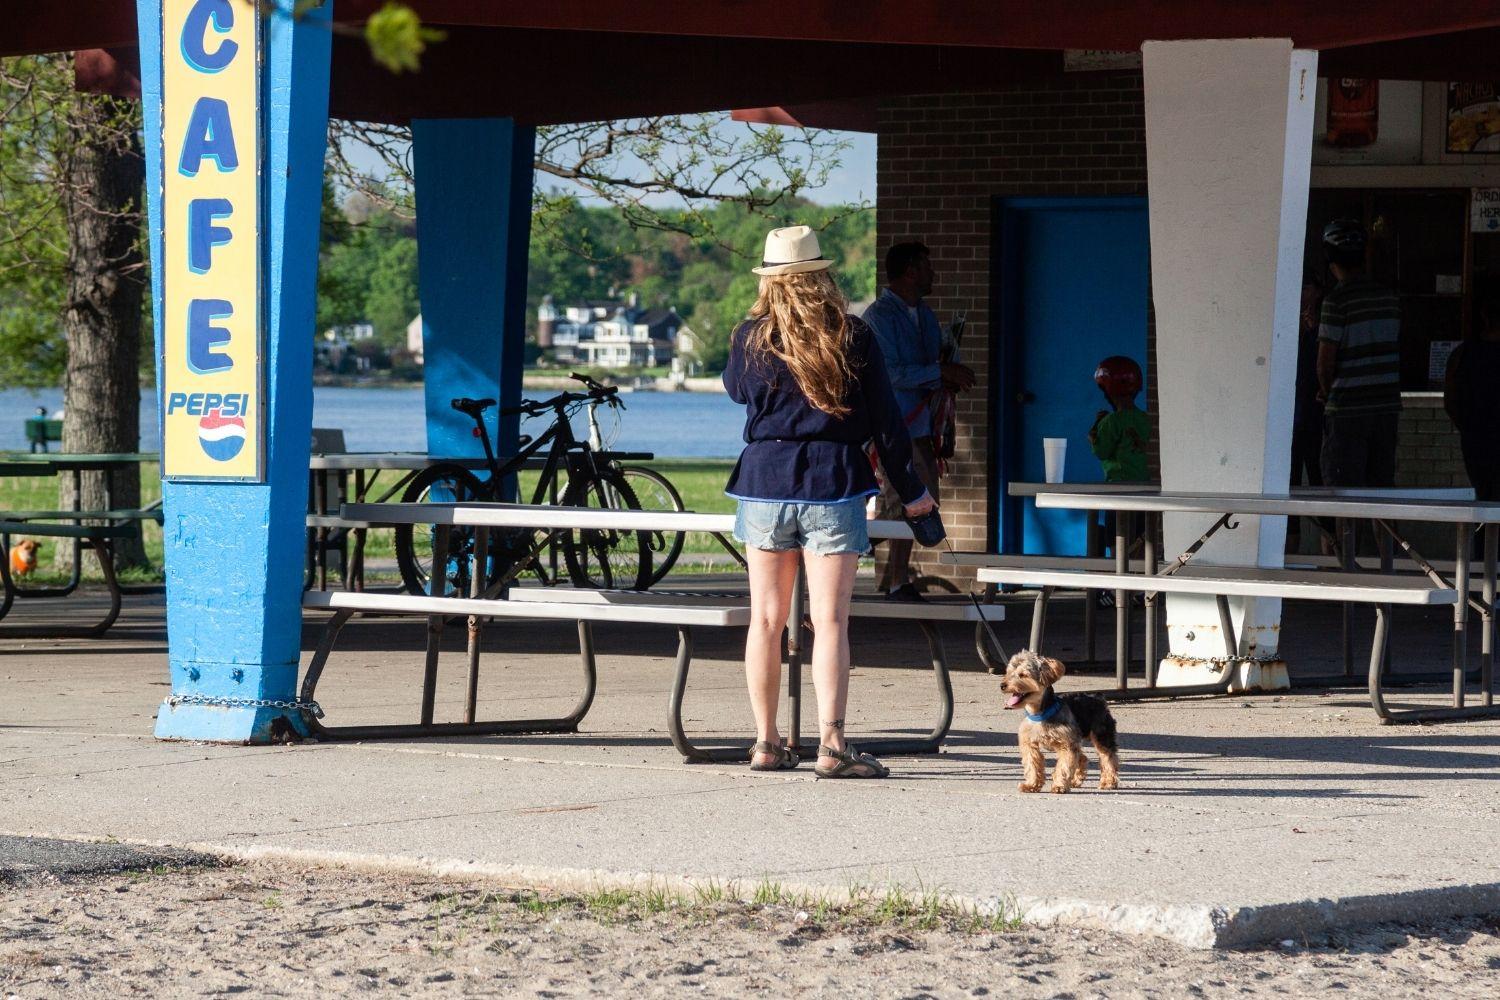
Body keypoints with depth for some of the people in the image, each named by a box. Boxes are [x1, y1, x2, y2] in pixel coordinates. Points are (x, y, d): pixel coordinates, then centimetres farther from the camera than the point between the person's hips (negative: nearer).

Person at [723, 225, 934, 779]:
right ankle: (832, 743, -12)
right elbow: (885, 419, 0)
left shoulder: (751, 337, 0)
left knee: (766, 619, 9)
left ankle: (767, 743, 12)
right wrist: (910, 489, 9)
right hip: (834, 485, -2)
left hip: (764, 483, 2)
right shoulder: (854, 338, -4)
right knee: (830, 621, -4)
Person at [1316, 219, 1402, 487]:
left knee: (1344, 488, -2)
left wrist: (1327, 392, 7)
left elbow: (1326, 359, -12)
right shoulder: (1390, 298, 8)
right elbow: (1391, 349, 12)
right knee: (1382, 483, 10)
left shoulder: (1337, 299, -11)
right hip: (1388, 405, 6)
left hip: (1348, 407, -6)